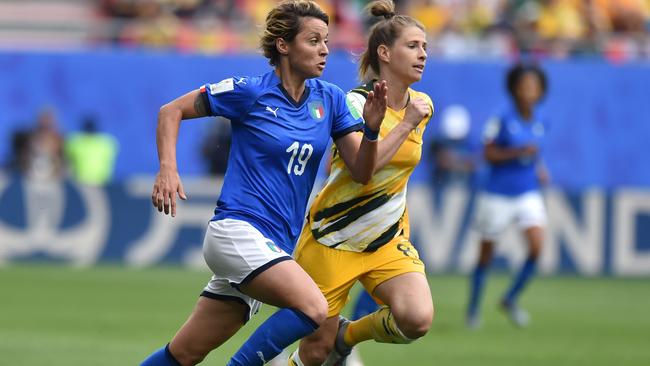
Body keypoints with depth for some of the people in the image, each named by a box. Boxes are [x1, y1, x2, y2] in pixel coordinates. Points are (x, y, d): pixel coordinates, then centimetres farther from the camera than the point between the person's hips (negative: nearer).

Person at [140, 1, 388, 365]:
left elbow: (361, 172, 3)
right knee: (313, 308, -27)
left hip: (274, 246, 6)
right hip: (238, 229, -6)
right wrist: (168, 169, -12)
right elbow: (172, 111, 2)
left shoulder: (329, 99, 7)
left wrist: (371, 128, -15)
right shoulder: (249, 92, -7)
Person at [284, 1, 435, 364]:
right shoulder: (356, 103, -16)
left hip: (387, 240, 5)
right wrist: (407, 123, -25)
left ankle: (347, 336, 8)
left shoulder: (422, 106, 3)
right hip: (333, 239, -5)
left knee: (418, 318, -21)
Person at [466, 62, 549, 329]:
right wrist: (518, 152, -24)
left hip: (528, 194, 4)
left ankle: (511, 299, 6)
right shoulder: (503, 120, -13)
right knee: (486, 254, 7)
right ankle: (473, 309, 26)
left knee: (537, 246, -15)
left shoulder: (538, 122, 3)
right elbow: (489, 154, -13)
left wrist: (539, 168, 3)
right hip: (498, 194, -4)